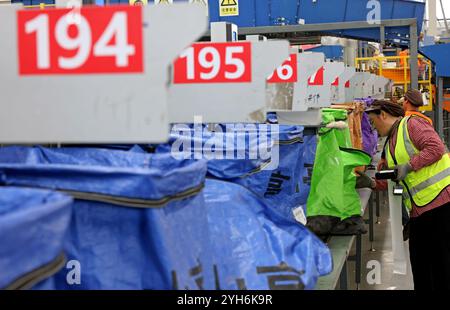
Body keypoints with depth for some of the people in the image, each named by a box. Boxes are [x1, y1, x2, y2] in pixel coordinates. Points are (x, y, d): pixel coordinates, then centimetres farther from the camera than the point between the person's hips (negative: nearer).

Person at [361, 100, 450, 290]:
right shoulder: (389, 143, 21)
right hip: (418, 209, 9)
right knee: (419, 262, 11)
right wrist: (371, 183, 7)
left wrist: (409, 166, -18)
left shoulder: (411, 124, -6)